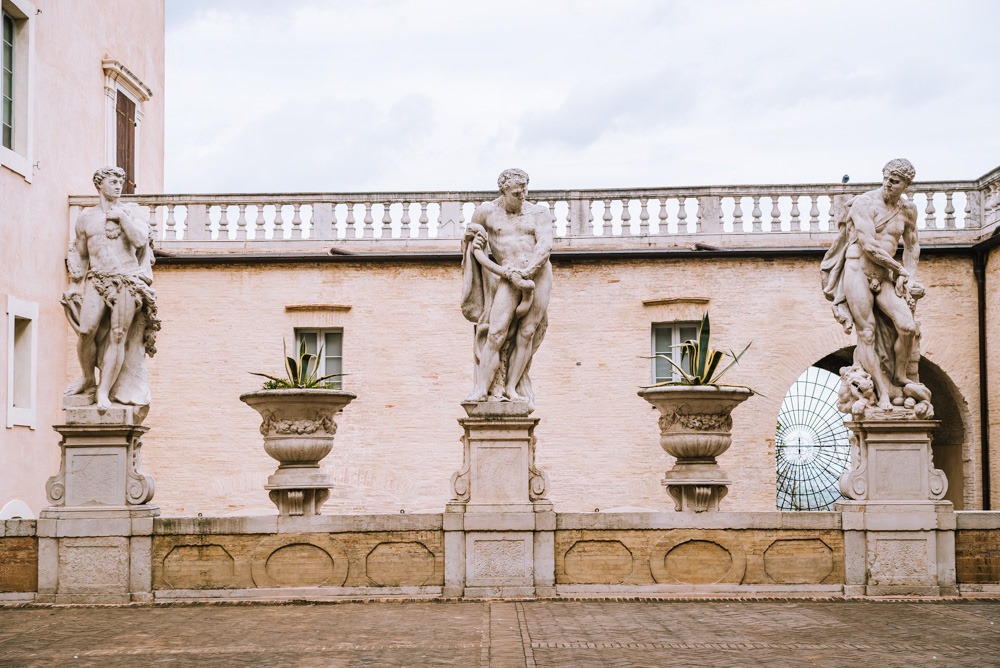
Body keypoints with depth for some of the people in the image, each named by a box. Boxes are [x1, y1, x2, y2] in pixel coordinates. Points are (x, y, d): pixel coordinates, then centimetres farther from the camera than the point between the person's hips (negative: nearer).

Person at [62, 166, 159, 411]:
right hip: (96, 281, 1)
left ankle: (104, 392, -9)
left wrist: (121, 216, -3)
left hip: (128, 281, -1)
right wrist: (75, 284, 14)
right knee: (86, 329, -19)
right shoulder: (86, 217, 15)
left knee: (118, 336, -10)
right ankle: (89, 379, 0)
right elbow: (80, 255, 21)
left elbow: (141, 239, -6)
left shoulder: (132, 212, 11)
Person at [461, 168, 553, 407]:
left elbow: (545, 245, -5)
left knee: (527, 333, -1)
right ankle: (482, 389, -12)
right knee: (496, 334, -12)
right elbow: (472, 244, 11)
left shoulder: (538, 213, 7)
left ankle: (511, 389, 2)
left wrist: (526, 272, -19)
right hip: (509, 278, -1)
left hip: (540, 274, 1)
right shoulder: (486, 212, 6)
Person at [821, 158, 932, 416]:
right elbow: (869, 246, -15)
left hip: (885, 277, 5)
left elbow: (911, 247, 23)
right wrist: (900, 269, -6)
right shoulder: (864, 204, -8)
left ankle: (901, 379, 7)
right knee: (866, 332, -11)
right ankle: (885, 392, -9)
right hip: (857, 271, -5)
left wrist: (910, 276, 8)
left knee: (908, 326, -14)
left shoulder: (908, 211, 11)